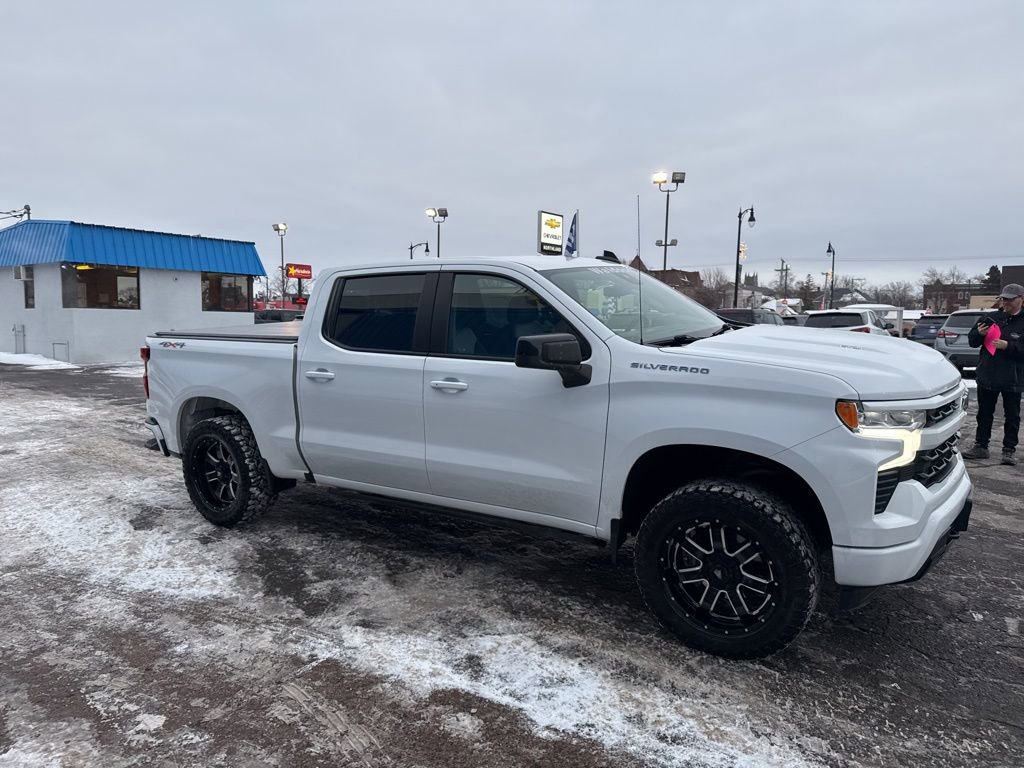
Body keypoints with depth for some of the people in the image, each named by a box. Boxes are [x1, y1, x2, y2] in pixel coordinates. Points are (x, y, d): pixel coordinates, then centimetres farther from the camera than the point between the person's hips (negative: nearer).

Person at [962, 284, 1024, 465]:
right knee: (984, 414, 10)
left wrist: (1008, 346, -24)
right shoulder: (992, 318, 6)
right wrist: (979, 333, -12)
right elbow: (971, 341, 8)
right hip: (987, 377, 3)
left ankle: (1009, 450, 15)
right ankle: (981, 446, 18)